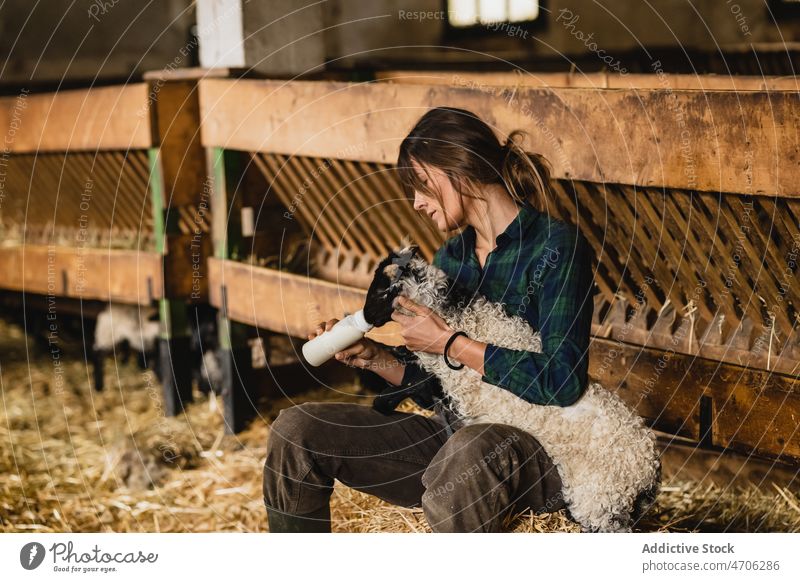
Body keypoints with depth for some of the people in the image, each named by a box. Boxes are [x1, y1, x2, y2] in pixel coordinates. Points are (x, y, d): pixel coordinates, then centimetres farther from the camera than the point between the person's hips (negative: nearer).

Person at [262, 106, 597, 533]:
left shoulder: (555, 246, -10)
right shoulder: (451, 256, 12)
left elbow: (562, 382, -22)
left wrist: (450, 343, -16)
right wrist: (371, 356, -2)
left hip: (539, 451, -7)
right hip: (451, 435, 8)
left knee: (468, 451, -42)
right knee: (295, 431, -4)